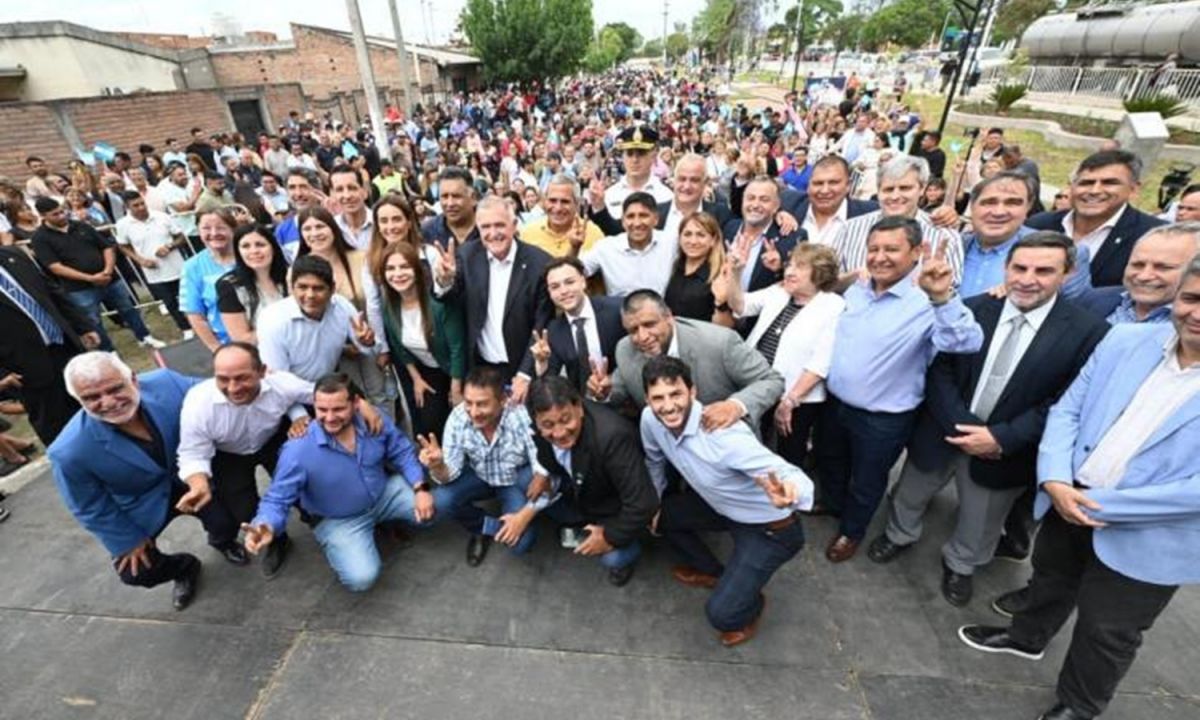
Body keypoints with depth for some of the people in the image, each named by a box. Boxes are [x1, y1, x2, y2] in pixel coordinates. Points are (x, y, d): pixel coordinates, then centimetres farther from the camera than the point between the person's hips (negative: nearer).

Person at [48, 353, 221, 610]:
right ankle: (185, 568, 35)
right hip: (142, 505, 0)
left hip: (191, 476, 0)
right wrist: (130, 541, 0)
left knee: (225, 525, -14)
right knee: (135, 571, 0)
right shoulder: (70, 452, -29)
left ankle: (221, 541, 26)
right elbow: (90, 508, -11)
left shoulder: (166, 384, -31)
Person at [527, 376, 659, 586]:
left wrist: (610, 536, -19)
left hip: (616, 508, -5)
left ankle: (629, 548, 16)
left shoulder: (612, 435, -41)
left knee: (613, 558, -22)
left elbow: (643, 503, -33)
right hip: (579, 492, 5)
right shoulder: (537, 430, -23)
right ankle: (580, 524, 17)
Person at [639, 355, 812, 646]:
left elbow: (797, 478, -38)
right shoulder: (650, 420, -17)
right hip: (723, 507, 7)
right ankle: (714, 572, 31)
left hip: (770, 527, -7)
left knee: (721, 613, -12)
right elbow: (654, 459, 6)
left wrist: (788, 494, -60)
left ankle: (752, 604, 25)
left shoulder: (724, 436, -37)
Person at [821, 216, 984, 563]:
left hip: (883, 419, -5)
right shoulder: (855, 291, -1)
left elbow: (967, 343, -37)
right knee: (832, 464, 28)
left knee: (866, 481, 19)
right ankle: (832, 504, 56)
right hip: (835, 403, 5)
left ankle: (851, 530, 45)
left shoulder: (927, 302, -21)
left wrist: (943, 298, -52)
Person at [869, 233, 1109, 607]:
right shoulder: (970, 310, -12)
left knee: (979, 523, 22)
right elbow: (939, 371, -11)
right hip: (944, 431, 1)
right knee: (910, 494, 23)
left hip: (1005, 448, 0)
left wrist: (1001, 437, -21)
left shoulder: (1088, 332, -14)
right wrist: (962, 426, -19)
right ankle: (900, 535, 52)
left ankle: (959, 565, 51)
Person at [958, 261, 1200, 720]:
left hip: (1146, 540, -3)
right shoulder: (1125, 341, -5)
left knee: (1106, 634, 17)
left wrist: (1103, 506, -19)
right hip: (1070, 500, 4)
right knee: (1051, 577, 28)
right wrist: (1055, 480, -16)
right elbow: (1067, 409, -2)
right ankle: (1026, 637, 55)